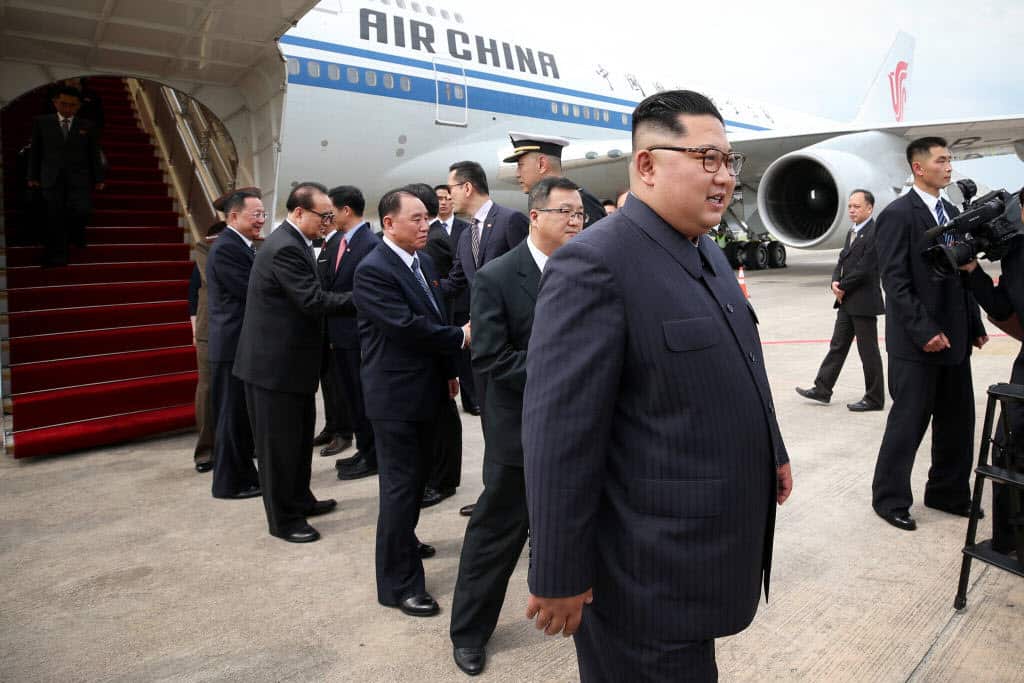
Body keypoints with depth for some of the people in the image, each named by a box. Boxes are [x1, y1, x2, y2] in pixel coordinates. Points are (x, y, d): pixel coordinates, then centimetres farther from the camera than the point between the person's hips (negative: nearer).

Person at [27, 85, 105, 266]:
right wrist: (33, 176, 5)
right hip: (51, 178, 0)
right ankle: (57, 258, 8)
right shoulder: (41, 122, 6)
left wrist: (98, 179, 4)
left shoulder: (87, 126, 6)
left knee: (82, 210, -15)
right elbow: (35, 151, 8)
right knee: (55, 219, 0)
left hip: (79, 178, 0)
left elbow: (94, 154, 7)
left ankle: (75, 234, 19)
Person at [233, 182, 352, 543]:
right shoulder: (285, 248, -20)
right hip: (275, 361, -10)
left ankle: (300, 500, 36)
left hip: (290, 358, 10)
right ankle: (283, 519, 16)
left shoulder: (293, 242, 11)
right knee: (278, 441, 3)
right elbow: (313, 301, -25)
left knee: (300, 435, 20)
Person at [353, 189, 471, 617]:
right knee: (400, 483, -1)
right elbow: (406, 325, -25)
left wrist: (449, 370, 15)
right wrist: (460, 337, -16)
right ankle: (399, 583, 12)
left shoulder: (424, 261, 9)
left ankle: (403, 540, 45)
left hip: (426, 389, 9)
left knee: (418, 474, 22)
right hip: (395, 394, -8)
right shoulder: (373, 270, -17)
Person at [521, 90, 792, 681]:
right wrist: (559, 577, -21)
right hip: (650, 574, -9)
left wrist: (771, 452, 23)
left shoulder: (710, 252, 9)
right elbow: (561, 434, -25)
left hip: (716, 543, 9)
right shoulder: (594, 266, -22)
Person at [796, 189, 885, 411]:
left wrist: (842, 287, -10)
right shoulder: (852, 232, 16)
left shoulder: (875, 233, -14)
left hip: (864, 302, -9)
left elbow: (864, 268, -20)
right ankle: (822, 389, 18)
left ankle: (874, 398, 12)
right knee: (837, 346, 12)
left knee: (868, 351, 1)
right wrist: (835, 282, -3)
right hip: (847, 302, 9)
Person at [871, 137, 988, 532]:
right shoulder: (898, 214, -10)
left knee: (958, 421, 13)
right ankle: (889, 499, 16)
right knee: (908, 422, 1)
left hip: (953, 339, 8)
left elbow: (962, 275, 16)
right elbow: (895, 281, -15)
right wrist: (924, 331, -19)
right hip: (915, 343, -8)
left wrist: (975, 326, 10)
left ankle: (947, 493, 29)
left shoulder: (951, 213, 14)